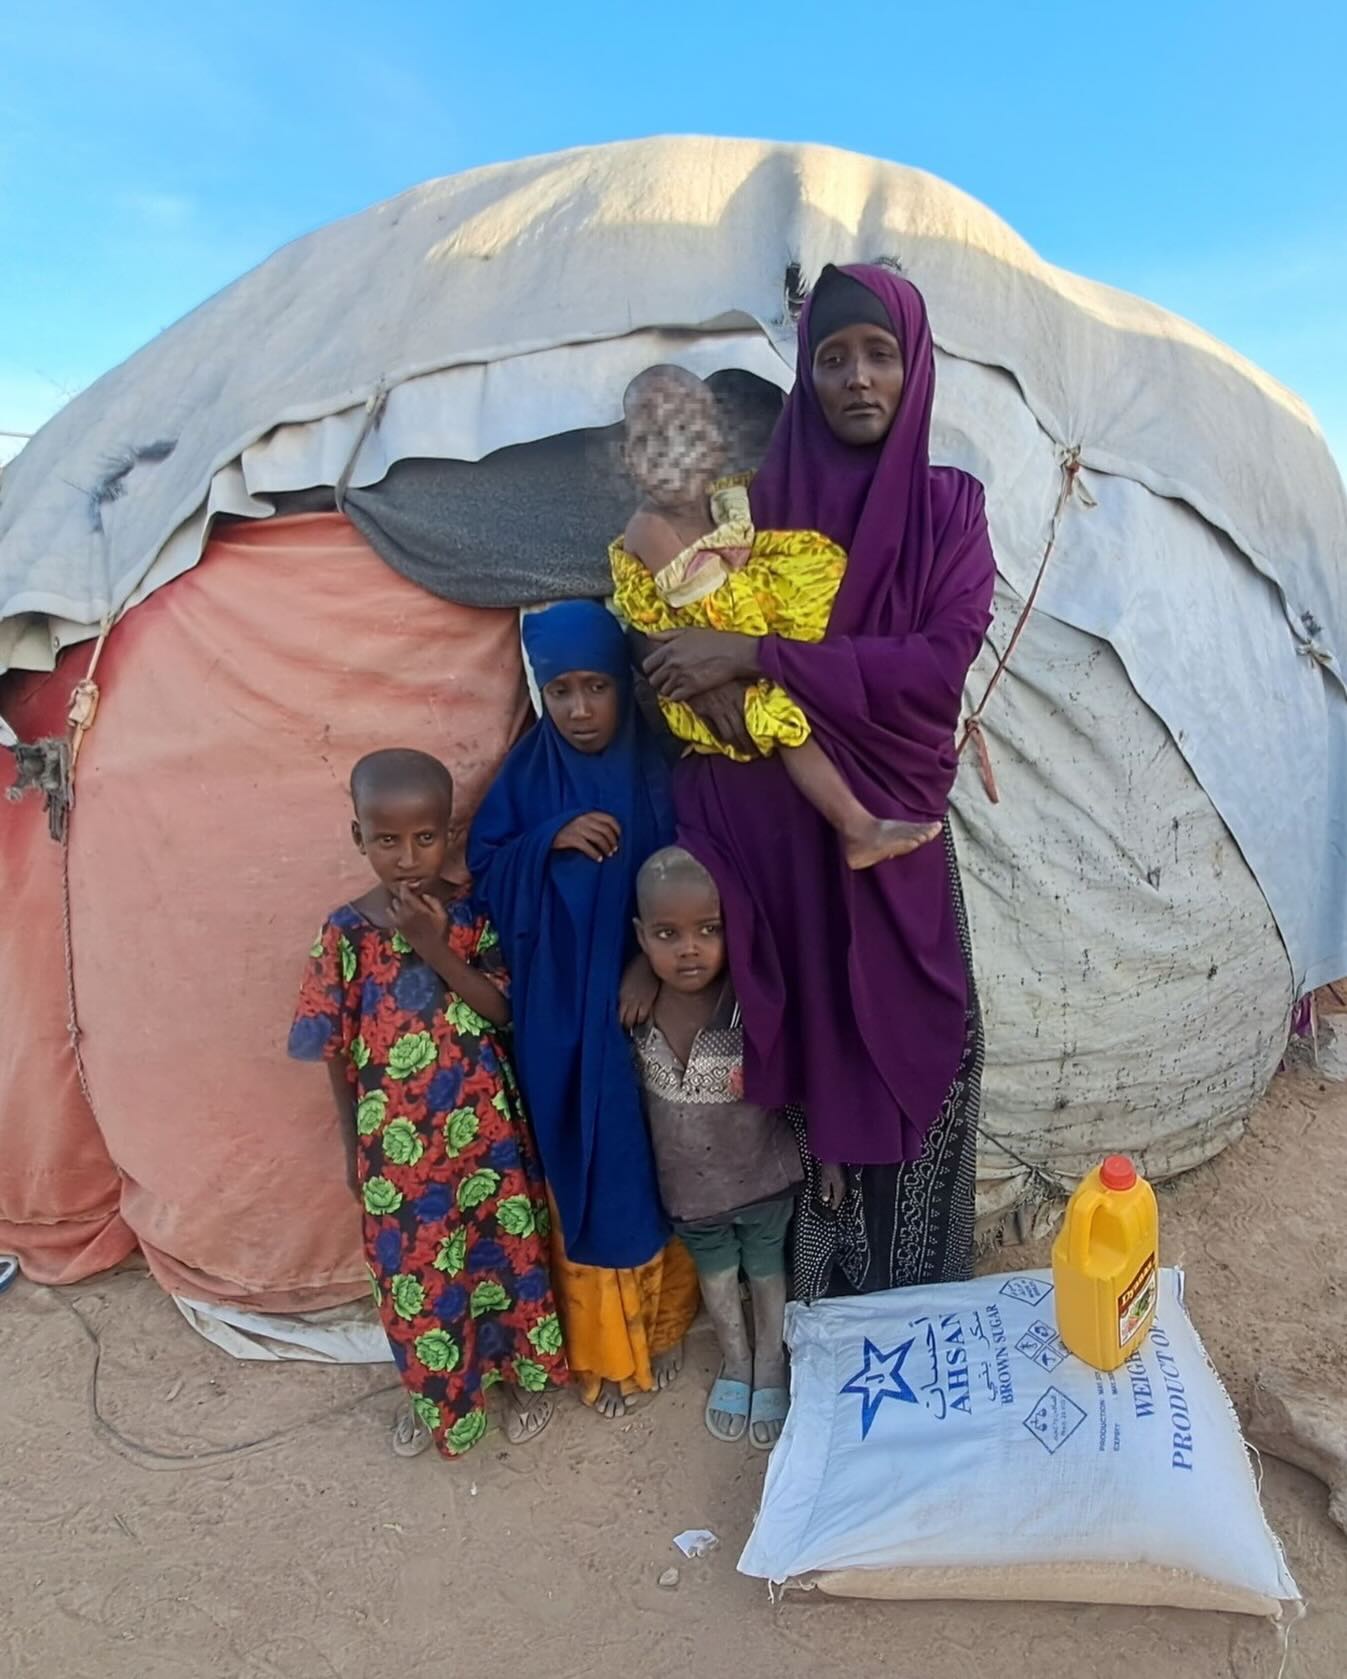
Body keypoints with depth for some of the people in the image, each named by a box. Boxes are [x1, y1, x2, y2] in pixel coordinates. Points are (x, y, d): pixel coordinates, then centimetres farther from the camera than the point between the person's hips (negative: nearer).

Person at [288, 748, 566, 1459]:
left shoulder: (473, 915, -10)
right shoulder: (346, 932, -10)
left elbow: (503, 1010, -15)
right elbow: (338, 1051, -2)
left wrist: (436, 950, -25)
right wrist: (354, 1143, 3)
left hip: (482, 1128, 0)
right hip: (397, 1139, 0)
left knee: (505, 1251, 16)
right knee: (414, 1270, 16)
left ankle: (522, 1377, 42)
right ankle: (434, 1393, 43)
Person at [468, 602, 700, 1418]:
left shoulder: (656, 771, -6)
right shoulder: (529, 775, -2)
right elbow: (486, 866, -2)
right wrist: (551, 840, -18)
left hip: (640, 994, -1)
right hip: (558, 1006, 1)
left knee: (646, 1155, 11)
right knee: (581, 1159, 10)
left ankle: (656, 1319, 34)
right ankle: (600, 1339, 30)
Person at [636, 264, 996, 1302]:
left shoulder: (949, 506, 4)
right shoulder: (763, 502, 5)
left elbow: (942, 662, -11)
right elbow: (675, 626, 8)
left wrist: (756, 657, -18)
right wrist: (707, 675, -16)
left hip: (893, 838, 0)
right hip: (780, 844, 0)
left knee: (909, 1055, 4)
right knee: (815, 1054, 3)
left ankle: (916, 1309, 28)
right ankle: (829, 1307, 25)